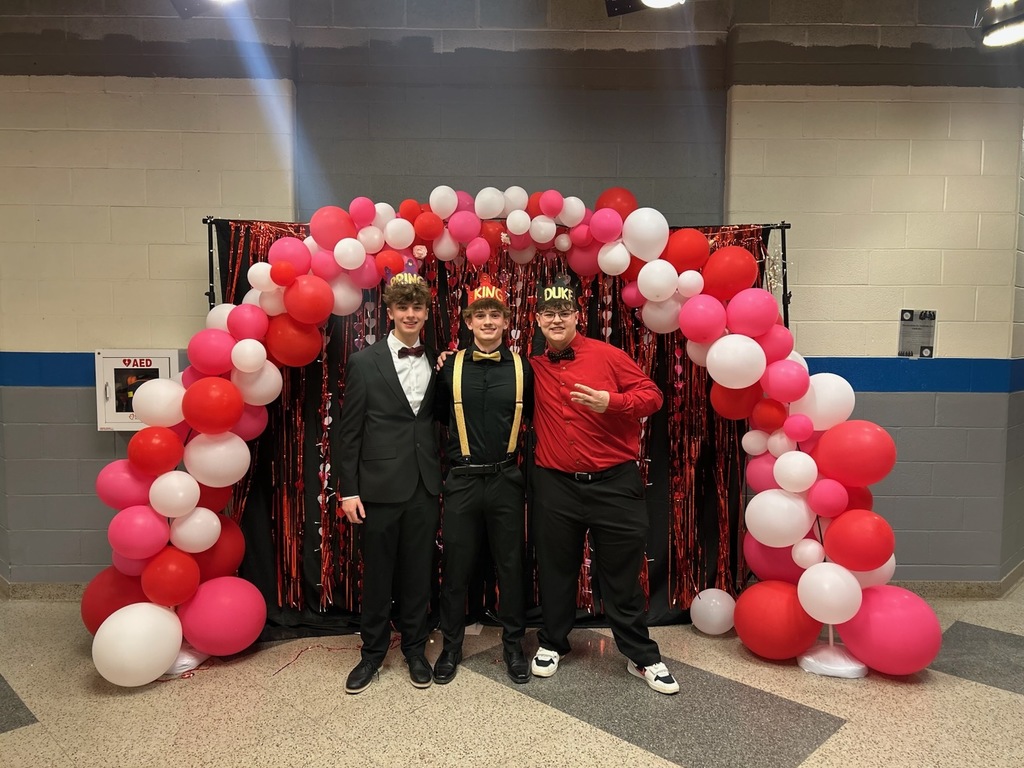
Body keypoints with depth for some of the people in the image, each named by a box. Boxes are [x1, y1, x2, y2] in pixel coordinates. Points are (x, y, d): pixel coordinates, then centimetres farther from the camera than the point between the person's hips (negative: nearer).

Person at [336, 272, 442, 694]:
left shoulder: (437, 363, 6)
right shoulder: (364, 362, -3)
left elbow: (439, 422, 11)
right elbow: (349, 431, -4)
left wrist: (444, 475, -2)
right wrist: (348, 489, -6)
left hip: (425, 485, 3)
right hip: (380, 485, -2)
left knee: (418, 573, 12)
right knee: (377, 574, 10)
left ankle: (415, 649, 30)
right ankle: (372, 652, 28)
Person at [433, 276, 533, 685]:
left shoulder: (522, 368, 0)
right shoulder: (451, 367, -1)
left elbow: (532, 419, 11)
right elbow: (439, 416, 10)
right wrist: (461, 444, 1)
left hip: (507, 481, 0)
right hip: (463, 481, 0)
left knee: (511, 566, 10)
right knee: (456, 567, 9)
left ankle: (513, 644, 28)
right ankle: (451, 646, 27)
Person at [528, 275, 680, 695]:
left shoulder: (606, 355, -3)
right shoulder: (533, 368, 5)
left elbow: (651, 394, -3)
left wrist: (611, 402, -20)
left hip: (614, 482, -2)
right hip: (555, 485, 2)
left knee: (622, 574, 8)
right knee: (555, 570, 15)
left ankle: (642, 657, 25)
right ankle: (552, 643, 36)